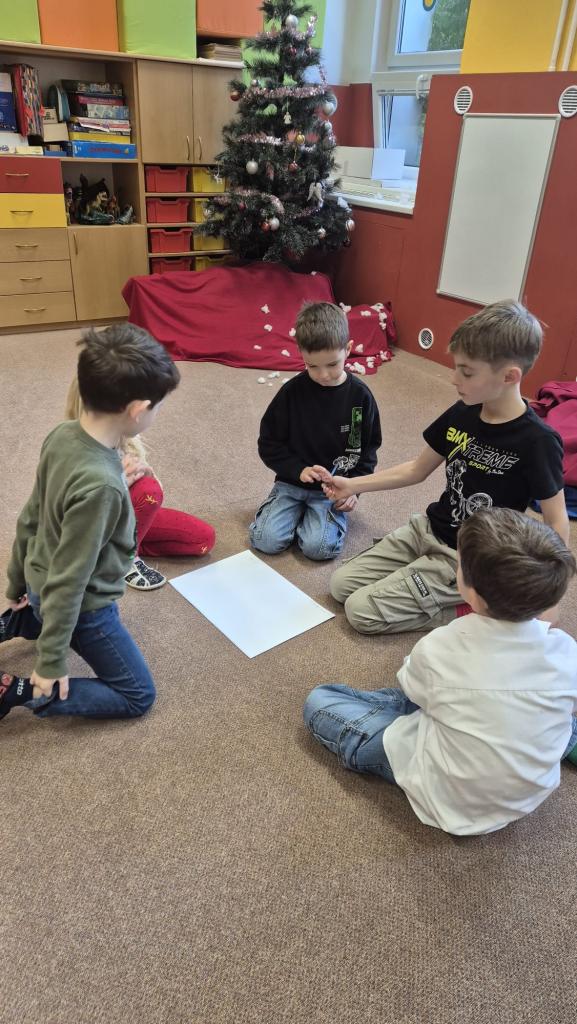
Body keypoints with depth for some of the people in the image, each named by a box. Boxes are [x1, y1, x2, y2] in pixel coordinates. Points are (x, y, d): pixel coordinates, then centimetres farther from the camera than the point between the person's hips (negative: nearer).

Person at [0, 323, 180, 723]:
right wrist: (51, 663, -15)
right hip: (84, 605, -8)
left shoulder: (62, 435, -12)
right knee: (137, 696, 11)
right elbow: (69, 579, -28)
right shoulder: (99, 484, -37)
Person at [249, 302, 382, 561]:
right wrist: (298, 469, -16)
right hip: (292, 481, 1)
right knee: (266, 540, -16)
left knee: (319, 547, -21)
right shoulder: (292, 391, -7)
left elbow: (368, 449, 3)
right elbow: (268, 443, -2)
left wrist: (353, 488, -9)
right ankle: (297, 511, 12)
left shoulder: (360, 395, -6)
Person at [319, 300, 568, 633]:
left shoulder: (537, 442, -22)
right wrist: (351, 485, 4)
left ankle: (476, 610, -1)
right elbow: (417, 470, 9)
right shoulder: (460, 415, -4)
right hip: (427, 530, 7)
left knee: (361, 611, -12)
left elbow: (557, 523, -13)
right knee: (342, 585, 4)